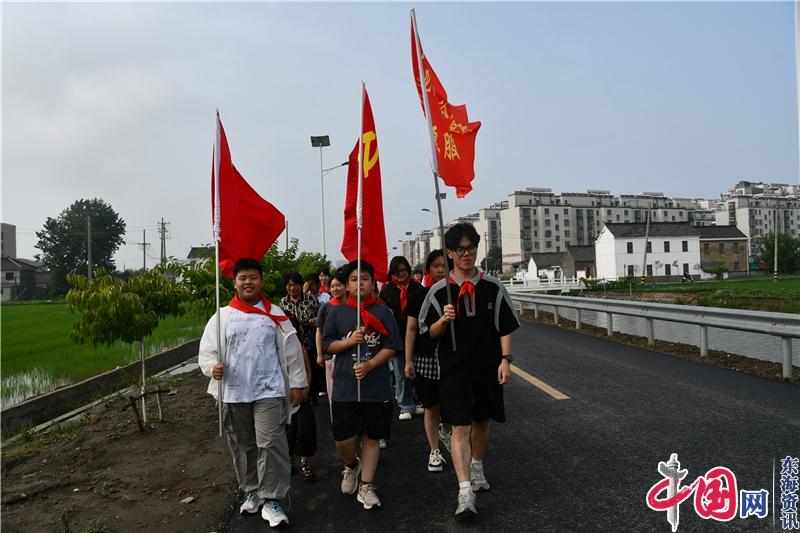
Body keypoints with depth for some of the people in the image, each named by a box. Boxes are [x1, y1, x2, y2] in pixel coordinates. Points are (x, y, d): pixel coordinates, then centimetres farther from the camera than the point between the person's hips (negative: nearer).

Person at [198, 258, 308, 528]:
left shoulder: (274, 314, 1)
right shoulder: (223, 316, 3)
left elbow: (291, 350, 4)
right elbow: (206, 350, 2)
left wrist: (297, 383, 3)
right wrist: (212, 366, -19)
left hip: (268, 391, -2)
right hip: (233, 393, 2)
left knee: (271, 444, -7)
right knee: (242, 446, 15)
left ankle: (272, 499, 4)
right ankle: (251, 491, 33)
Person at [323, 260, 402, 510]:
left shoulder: (383, 312, 2)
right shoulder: (337, 312, 4)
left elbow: (391, 346, -2)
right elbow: (328, 345, 4)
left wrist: (369, 365, -15)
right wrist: (349, 341, -14)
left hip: (377, 387, 0)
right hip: (345, 386, 0)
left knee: (371, 437, 8)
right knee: (343, 438, -1)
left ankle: (366, 486, 22)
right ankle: (351, 465, 33)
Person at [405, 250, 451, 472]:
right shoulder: (420, 296, 0)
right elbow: (411, 329, 2)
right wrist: (408, 360, 0)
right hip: (426, 359, 0)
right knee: (432, 407, 6)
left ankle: (445, 432, 35)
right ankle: (434, 451, 23)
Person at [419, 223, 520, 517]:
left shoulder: (493, 287, -1)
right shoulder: (439, 291, -5)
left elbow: (505, 328, 4)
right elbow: (431, 332, 1)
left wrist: (505, 360, -5)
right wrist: (444, 319, -19)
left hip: (488, 366, 2)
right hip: (453, 368, -2)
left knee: (481, 422, 17)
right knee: (460, 427, -8)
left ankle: (477, 467, 41)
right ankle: (465, 490, -6)